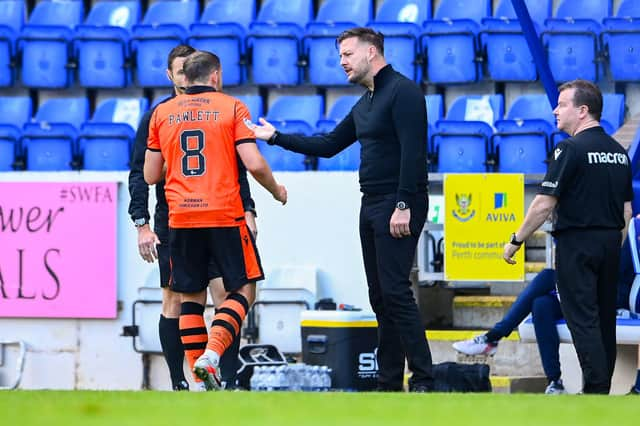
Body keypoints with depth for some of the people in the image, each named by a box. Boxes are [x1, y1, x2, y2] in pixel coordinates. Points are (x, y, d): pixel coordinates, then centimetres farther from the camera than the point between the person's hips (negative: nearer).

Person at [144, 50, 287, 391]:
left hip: (180, 219, 3)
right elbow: (254, 164, -8)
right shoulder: (232, 107, 1)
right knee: (243, 288, 8)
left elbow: (150, 175, 12)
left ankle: (200, 379, 6)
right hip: (224, 216, -3)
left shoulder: (162, 113, 10)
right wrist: (277, 191, 11)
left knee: (190, 297, 11)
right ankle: (212, 355, -13)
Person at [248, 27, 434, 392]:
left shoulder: (403, 91, -10)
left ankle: (424, 381, -15)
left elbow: (412, 152, -19)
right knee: (380, 297, 8)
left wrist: (403, 206, -24)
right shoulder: (365, 105, 19)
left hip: (398, 206, -10)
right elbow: (328, 146, 27)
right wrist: (276, 137, 26)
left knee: (395, 291, -15)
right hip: (371, 207, 10)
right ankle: (389, 382, 10)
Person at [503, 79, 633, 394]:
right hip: (610, 244, 7)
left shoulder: (572, 149, -13)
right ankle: (602, 391, 14)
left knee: (582, 321, -7)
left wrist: (515, 241, -6)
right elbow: (626, 210, 14)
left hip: (577, 242, -7)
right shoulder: (619, 152, 11)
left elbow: (544, 204, -15)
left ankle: (595, 390, -15)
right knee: (604, 320, 11)